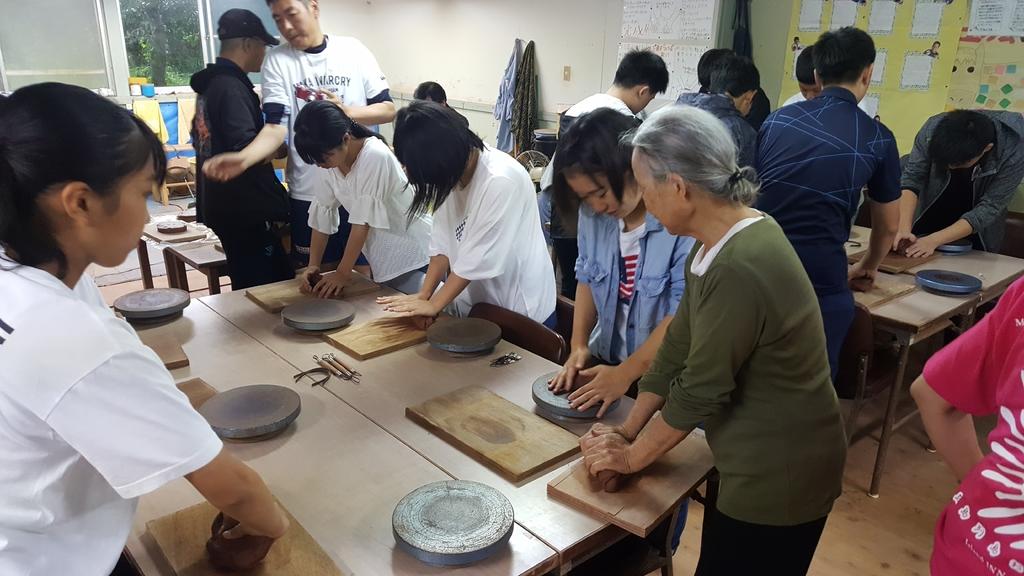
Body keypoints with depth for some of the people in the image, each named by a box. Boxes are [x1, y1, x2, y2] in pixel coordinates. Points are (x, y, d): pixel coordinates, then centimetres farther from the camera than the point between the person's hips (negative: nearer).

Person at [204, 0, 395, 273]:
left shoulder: (352, 50, 2)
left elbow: (387, 109, 2)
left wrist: (347, 111, -16)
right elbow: (276, 127, -11)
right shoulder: (277, 61, -1)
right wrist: (242, 158, -29)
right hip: (309, 194, 0)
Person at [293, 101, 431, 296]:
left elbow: (363, 221, -23)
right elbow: (322, 211, 3)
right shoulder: (335, 162, 0)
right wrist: (313, 265, -2)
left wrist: (342, 274, -17)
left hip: (411, 258, -7)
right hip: (382, 260, 7)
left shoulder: (375, 157, -24)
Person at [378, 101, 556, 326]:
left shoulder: (501, 180, -26)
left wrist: (433, 305, -18)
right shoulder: (453, 171, -4)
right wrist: (424, 295, -11)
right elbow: (444, 241, -2)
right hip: (477, 303, 7)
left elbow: (479, 257, -25)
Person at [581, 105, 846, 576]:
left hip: (780, 475, -8)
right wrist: (627, 431, 1)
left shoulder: (739, 270, -31)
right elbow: (678, 347, 2)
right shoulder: (722, 243, 0)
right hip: (759, 463, 8)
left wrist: (631, 456, -8)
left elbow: (700, 390, -23)